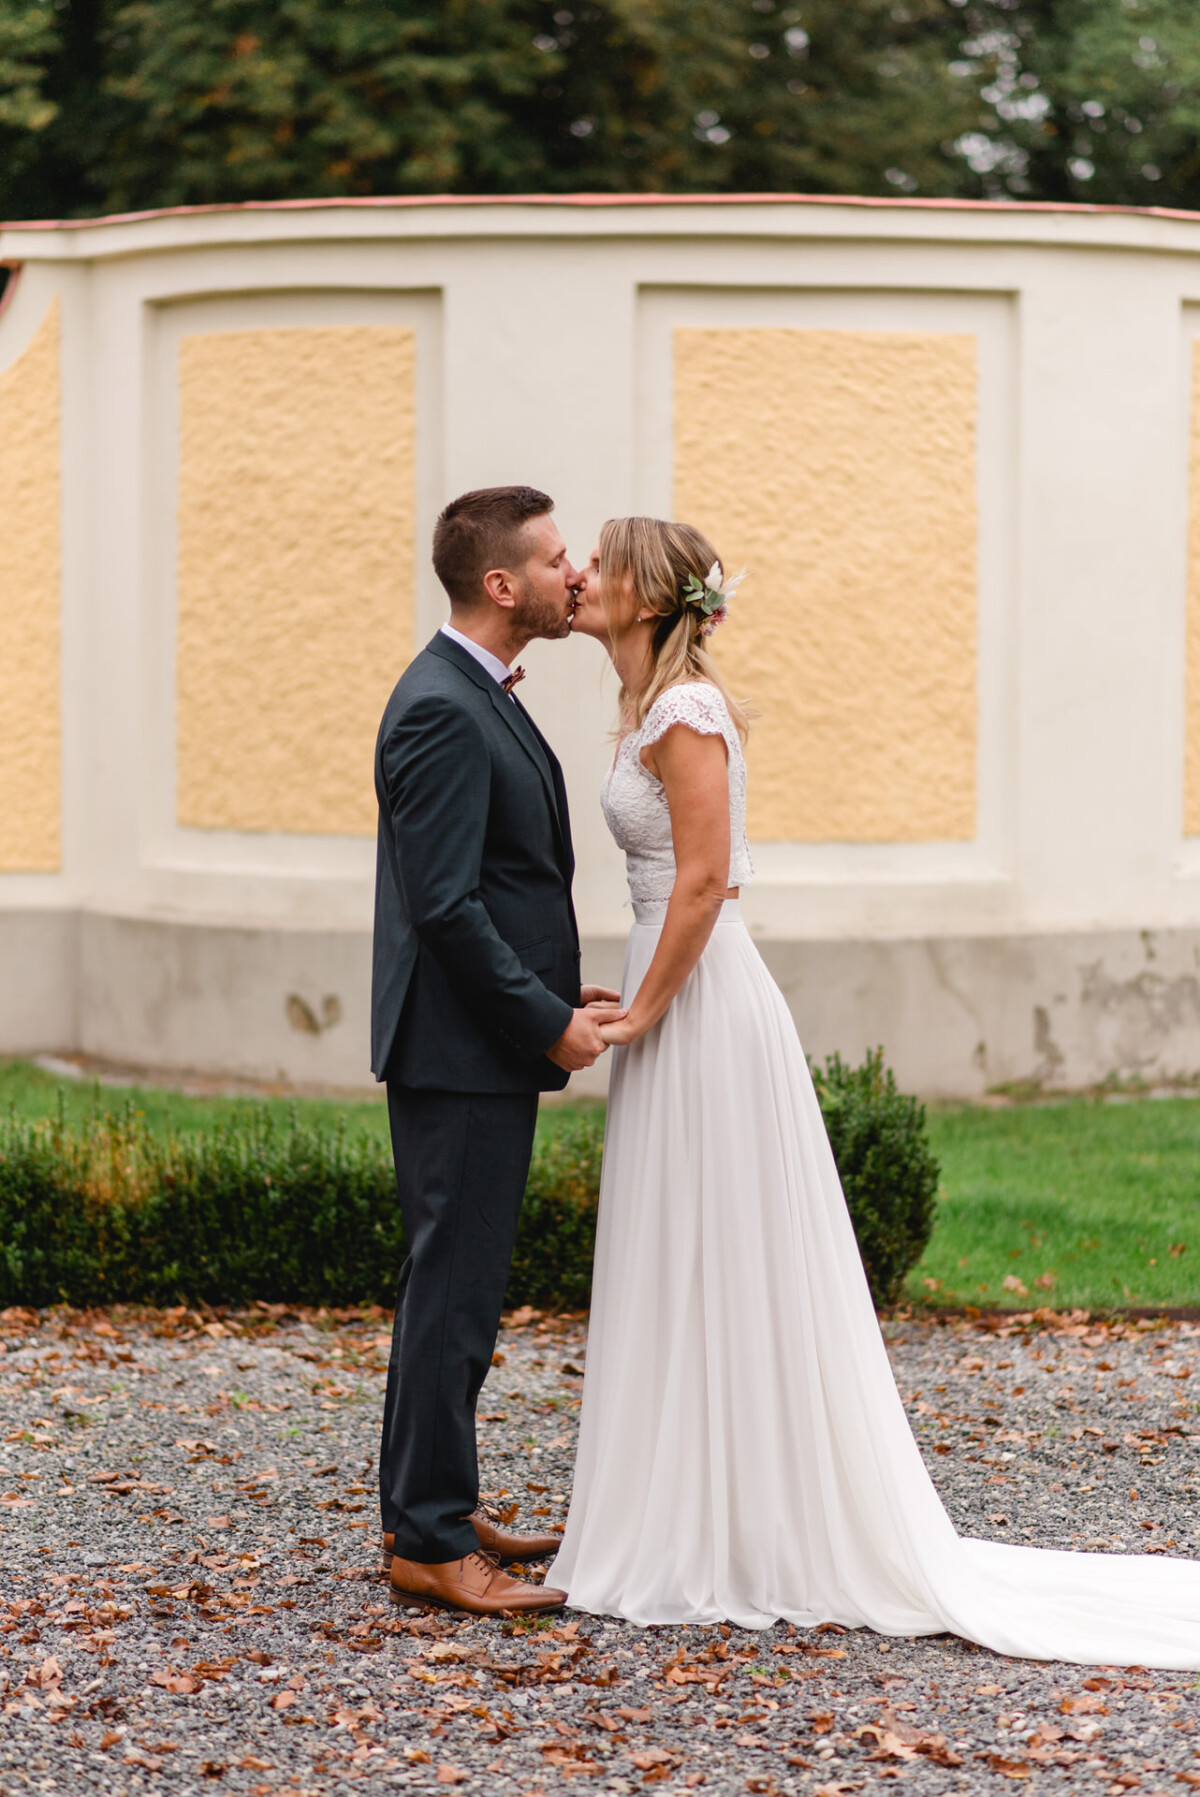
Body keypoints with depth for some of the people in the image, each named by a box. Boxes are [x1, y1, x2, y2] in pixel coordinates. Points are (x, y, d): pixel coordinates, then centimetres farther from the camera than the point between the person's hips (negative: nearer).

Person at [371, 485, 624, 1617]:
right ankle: (431, 1544, -1)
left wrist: (559, 994, 13)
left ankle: (429, 1509, 25)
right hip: (461, 1051, -11)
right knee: (455, 1291, -6)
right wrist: (551, 1021, -17)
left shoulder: (480, 697, 15)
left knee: (457, 1284, 16)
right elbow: (445, 905, -22)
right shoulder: (441, 710, -18)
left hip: (490, 1045, 11)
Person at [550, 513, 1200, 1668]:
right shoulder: (654, 706, 15)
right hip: (685, 1007, 10)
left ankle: (729, 1549, 3)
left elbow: (704, 880, -21)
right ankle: (704, 1536, 18)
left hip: (703, 1010, -10)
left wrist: (643, 1012, -15)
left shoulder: (685, 708, -15)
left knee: (719, 1276, -4)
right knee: (689, 1276, 12)